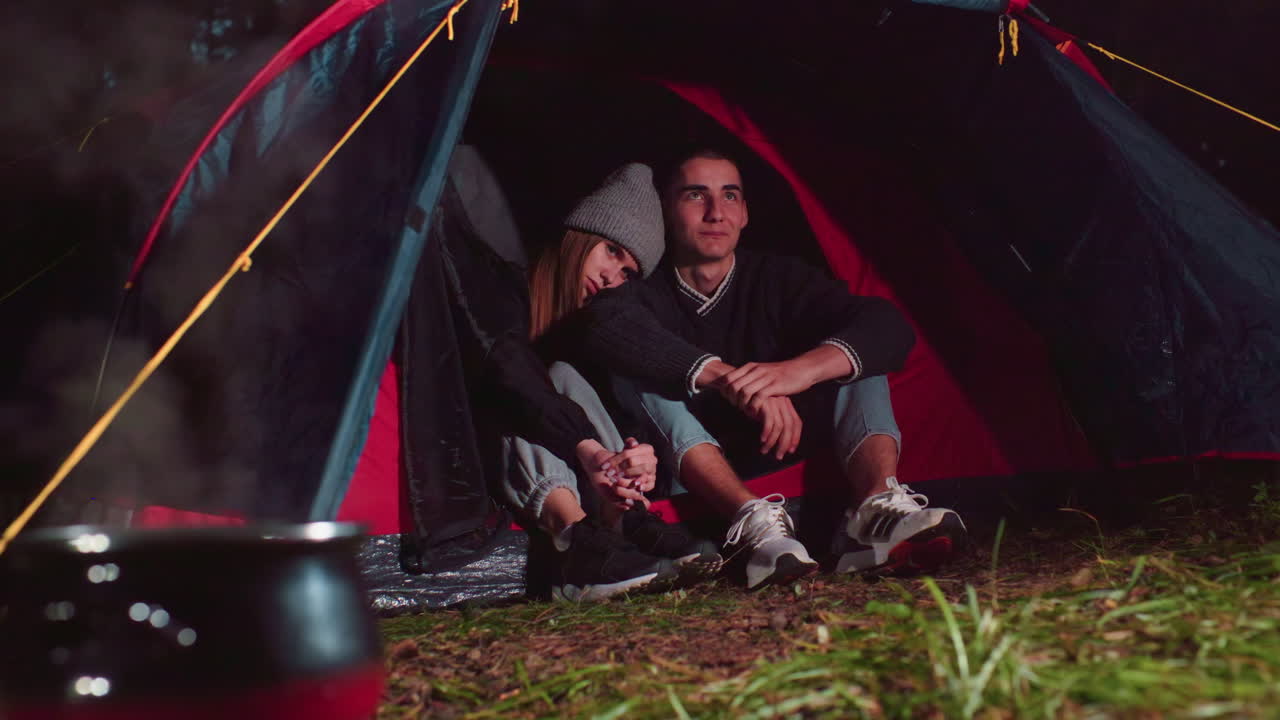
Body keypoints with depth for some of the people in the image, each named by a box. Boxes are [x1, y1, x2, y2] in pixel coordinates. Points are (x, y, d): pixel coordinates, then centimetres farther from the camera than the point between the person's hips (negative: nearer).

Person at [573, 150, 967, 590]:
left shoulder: (779, 280, 0)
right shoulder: (644, 293, -4)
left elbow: (889, 328, -17)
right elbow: (605, 328, -32)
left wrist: (800, 369, -39)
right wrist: (722, 375, -45)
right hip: (689, 484, -2)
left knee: (854, 356, -15)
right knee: (637, 372, -25)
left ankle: (876, 508, -42)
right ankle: (754, 521, -45)